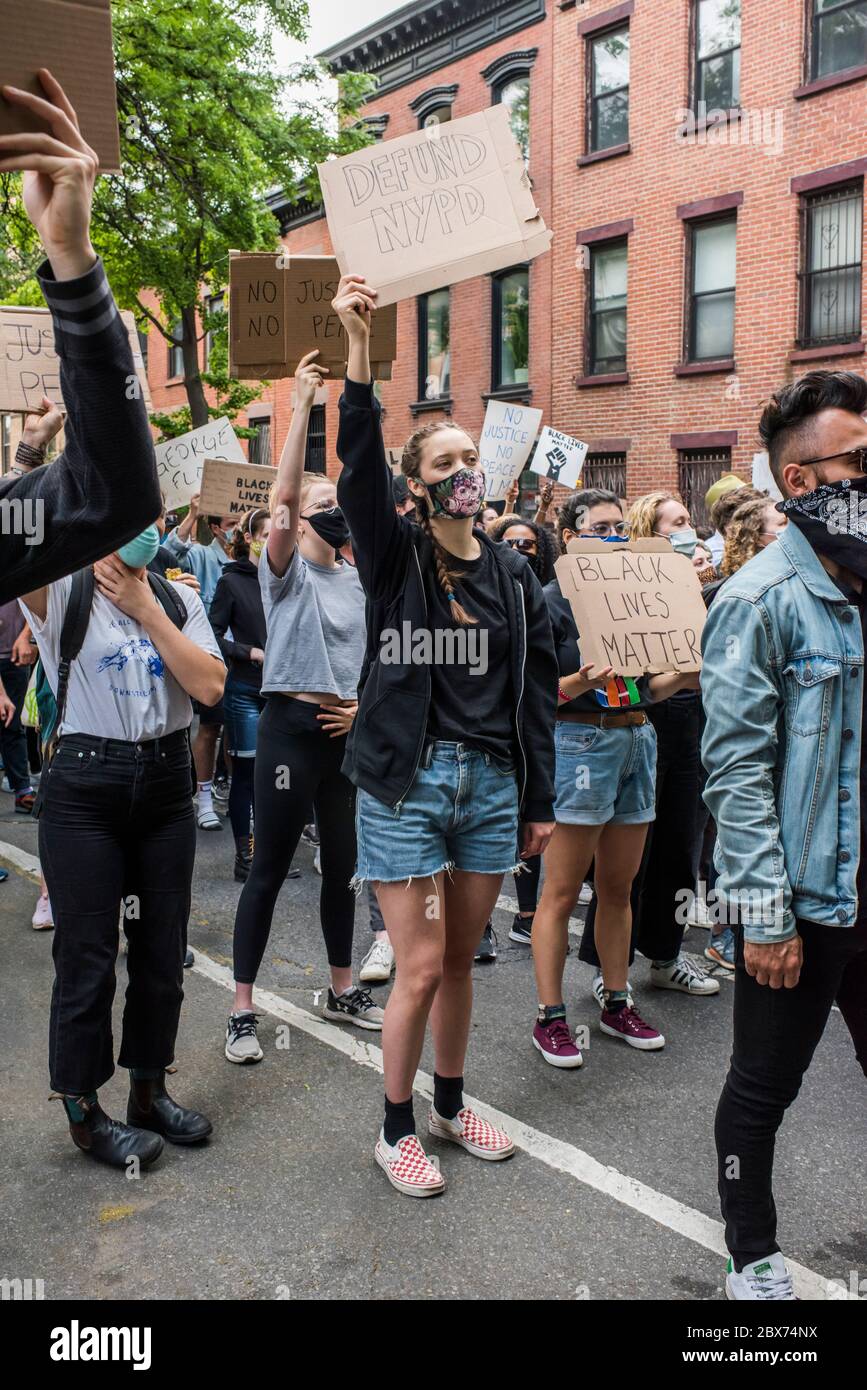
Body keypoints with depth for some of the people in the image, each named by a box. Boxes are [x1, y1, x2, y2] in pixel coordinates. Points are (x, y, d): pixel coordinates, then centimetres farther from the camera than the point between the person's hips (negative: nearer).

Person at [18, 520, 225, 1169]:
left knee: (162, 950, 13)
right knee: (88, 957, 4)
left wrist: (147, 611, -8)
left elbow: (210, 685, -7)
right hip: (84, 790, -4)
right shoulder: (63, 593, -3)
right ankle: (84, 1111, 23)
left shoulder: (179, 600, 7)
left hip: (166, 784, 4)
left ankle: (149, 1091, 32)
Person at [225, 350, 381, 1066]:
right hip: (291, 726, -5)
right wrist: (302, 404, -24)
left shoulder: (359, 582, 12)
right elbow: (281, 499, -21)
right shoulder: (287, 571, -4)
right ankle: (242, 1008, 10)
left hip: (348, 732, 6)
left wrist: (363, 703, -1)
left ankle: (342, 989, 29)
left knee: (342, 864, 14)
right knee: (269, 870, 0)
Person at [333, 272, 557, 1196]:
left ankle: (450, 1107, 36)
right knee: (421, 970, -1)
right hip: (406, 781, -4)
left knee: (459, 959, 15)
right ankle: (395, 1131, 21)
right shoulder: (394, 556, -1)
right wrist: (358, 351, -31)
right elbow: (358, 467, -19)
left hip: (491, 781, 4)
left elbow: (534, 693, 9)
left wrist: (538, 801, 8)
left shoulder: (514, 575, 8)